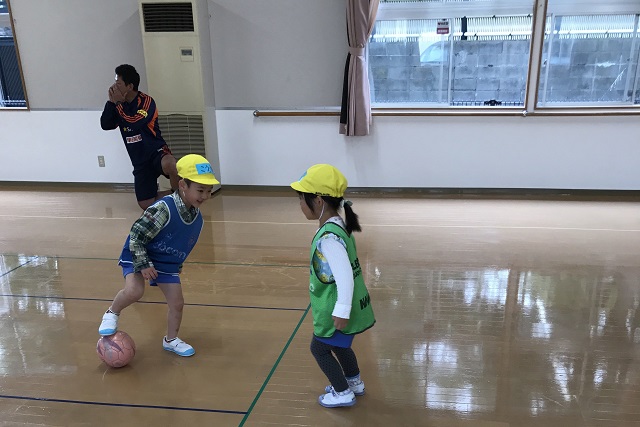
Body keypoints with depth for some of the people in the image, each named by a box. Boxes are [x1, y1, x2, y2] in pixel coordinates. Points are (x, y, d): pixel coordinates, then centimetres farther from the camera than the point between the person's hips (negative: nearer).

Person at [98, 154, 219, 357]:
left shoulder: (197, 217, -8)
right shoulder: (163, 208, -30)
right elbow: (137, 234, -26)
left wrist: (177, 264, 17)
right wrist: (143, 264, -28)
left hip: (167, 264, 6)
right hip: (139, 256, -6)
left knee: (177, 303, 6)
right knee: (134, 291, -28)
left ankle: (171, 340, 30)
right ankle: (112, 313, 5)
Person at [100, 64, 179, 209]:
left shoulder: (146, 102, -12)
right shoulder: (120, 104, 7)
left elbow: (132, 123, -25)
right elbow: (105, 125, -1)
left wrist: (118, 102, -14)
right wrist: (111, 102, -10)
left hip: (157, 151, -6)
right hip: (140, 161, 6)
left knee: (169, 165, -43)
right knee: (145, 204, 2)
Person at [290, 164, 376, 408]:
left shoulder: (328, 237, -29)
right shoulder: (338, 226, 3)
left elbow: (344, 276, -31)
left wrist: (341, 311, -26)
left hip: (335, 311, -9)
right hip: (338, 307, 9)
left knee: (319, 349, 11)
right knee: (339, 346, 27)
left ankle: (343, 394, 25)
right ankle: (354, 383, 46)